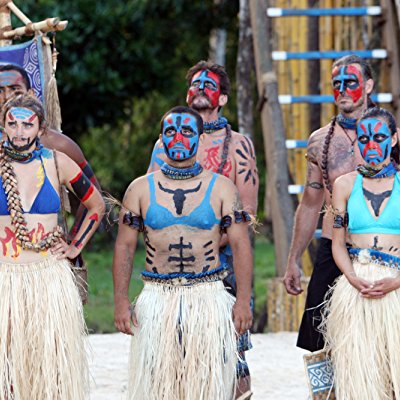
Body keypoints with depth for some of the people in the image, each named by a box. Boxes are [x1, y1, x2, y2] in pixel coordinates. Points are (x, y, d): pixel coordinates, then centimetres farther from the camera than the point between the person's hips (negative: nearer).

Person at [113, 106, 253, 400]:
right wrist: (121, 301, -1)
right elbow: (125, 246, 8)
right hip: (157, 297, 1)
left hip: (209, 298, -1)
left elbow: (241, 245, 2)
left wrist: (243, 300, -7)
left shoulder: (222, 188, 6)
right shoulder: (141, 189, 9)